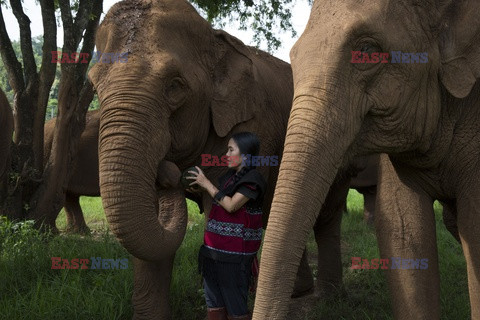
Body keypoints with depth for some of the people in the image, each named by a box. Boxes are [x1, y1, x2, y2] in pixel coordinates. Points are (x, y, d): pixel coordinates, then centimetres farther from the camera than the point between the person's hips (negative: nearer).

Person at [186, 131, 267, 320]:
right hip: (214, 250, 9)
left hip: (235, 254, -9)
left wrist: (206, 184, -10)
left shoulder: (252, 180, -10)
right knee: (214, 303, 13)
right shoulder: (230, 176, 16)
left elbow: (231, 205, -17)